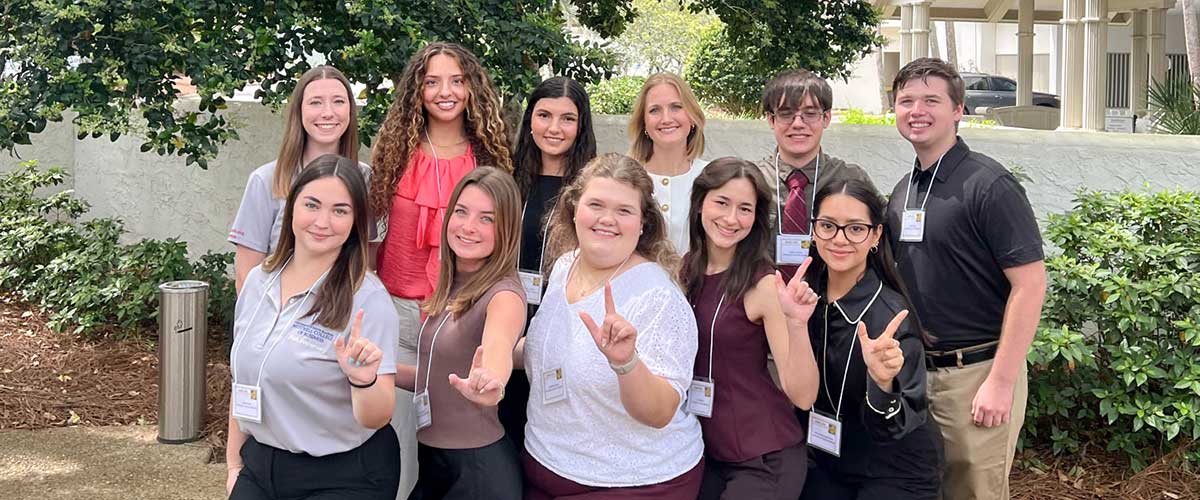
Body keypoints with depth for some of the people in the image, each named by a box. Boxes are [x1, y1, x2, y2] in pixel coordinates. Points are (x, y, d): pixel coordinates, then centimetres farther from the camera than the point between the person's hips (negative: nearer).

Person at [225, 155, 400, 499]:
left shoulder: (367, 299, -17)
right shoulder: (258, 280, -1)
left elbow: (376, 418, -18)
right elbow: (242, 382, 11)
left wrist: (364, 380, -37)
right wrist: (235, 463, 13)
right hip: (258, 467, 5)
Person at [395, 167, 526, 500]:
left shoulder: (504, 295, -16)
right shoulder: (451, 288, 6)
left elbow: (497, 345, -39)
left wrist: (490, 383, -60)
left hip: (478, 465, -7)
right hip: (430, 458, 7)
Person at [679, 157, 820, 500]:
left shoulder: (764, 285, -16)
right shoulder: (685, 272, 0)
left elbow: (802, 396, -20)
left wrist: (796, 323, -33)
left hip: (764, 461, -5)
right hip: (705, 453, 5)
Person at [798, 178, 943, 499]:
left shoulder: (891, 315, -24)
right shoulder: (807, 296, -8)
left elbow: (892, 427, -25)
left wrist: (883, 382, -45)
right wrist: (790, 321, -22)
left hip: (896, 474, -4)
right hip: (828, 462, 5)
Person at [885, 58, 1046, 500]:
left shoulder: (989, 186, -13)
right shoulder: (902, 191, 10)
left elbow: (1030, 284, -17)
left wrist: (1001, 382, -20)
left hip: (976, 372, -7)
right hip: (915, 371, 7)